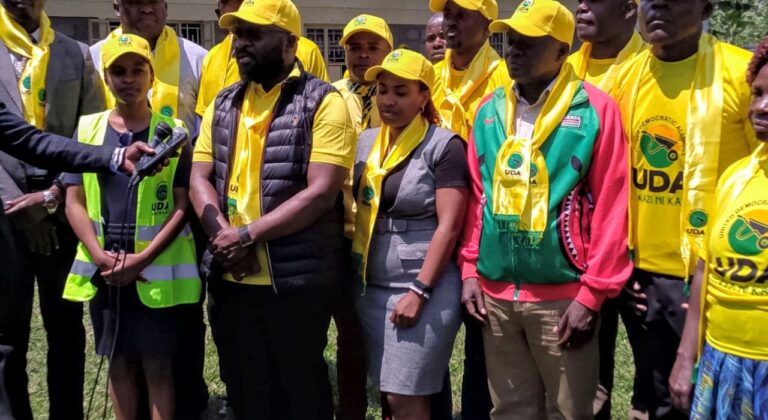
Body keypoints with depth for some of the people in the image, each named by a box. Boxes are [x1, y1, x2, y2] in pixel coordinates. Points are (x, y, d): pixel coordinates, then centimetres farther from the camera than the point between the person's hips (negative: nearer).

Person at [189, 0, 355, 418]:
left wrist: (247, 234, -17)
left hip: (296, 280, -6)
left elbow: (321, 192, -17)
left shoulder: (322, 102, -8)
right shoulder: (223, 104, 11)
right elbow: (199, 178, 6)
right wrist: (225, 236, -12)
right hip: (228, 279, 6)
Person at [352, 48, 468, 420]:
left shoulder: (444, 146, -8)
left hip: (423, 289, -6)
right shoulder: (366, 142, 11)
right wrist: (350, 272, 6)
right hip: (371, 287, 6)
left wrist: (419, 290, -17)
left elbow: (448, 226, -13)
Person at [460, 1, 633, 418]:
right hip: (495, 292, 4)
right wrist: (470, 268, 6)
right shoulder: (489, 111, 8)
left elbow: (611, 206, -8)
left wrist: (593, 292, -11)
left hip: (562, 294, -4)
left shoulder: (595, 108, -7)